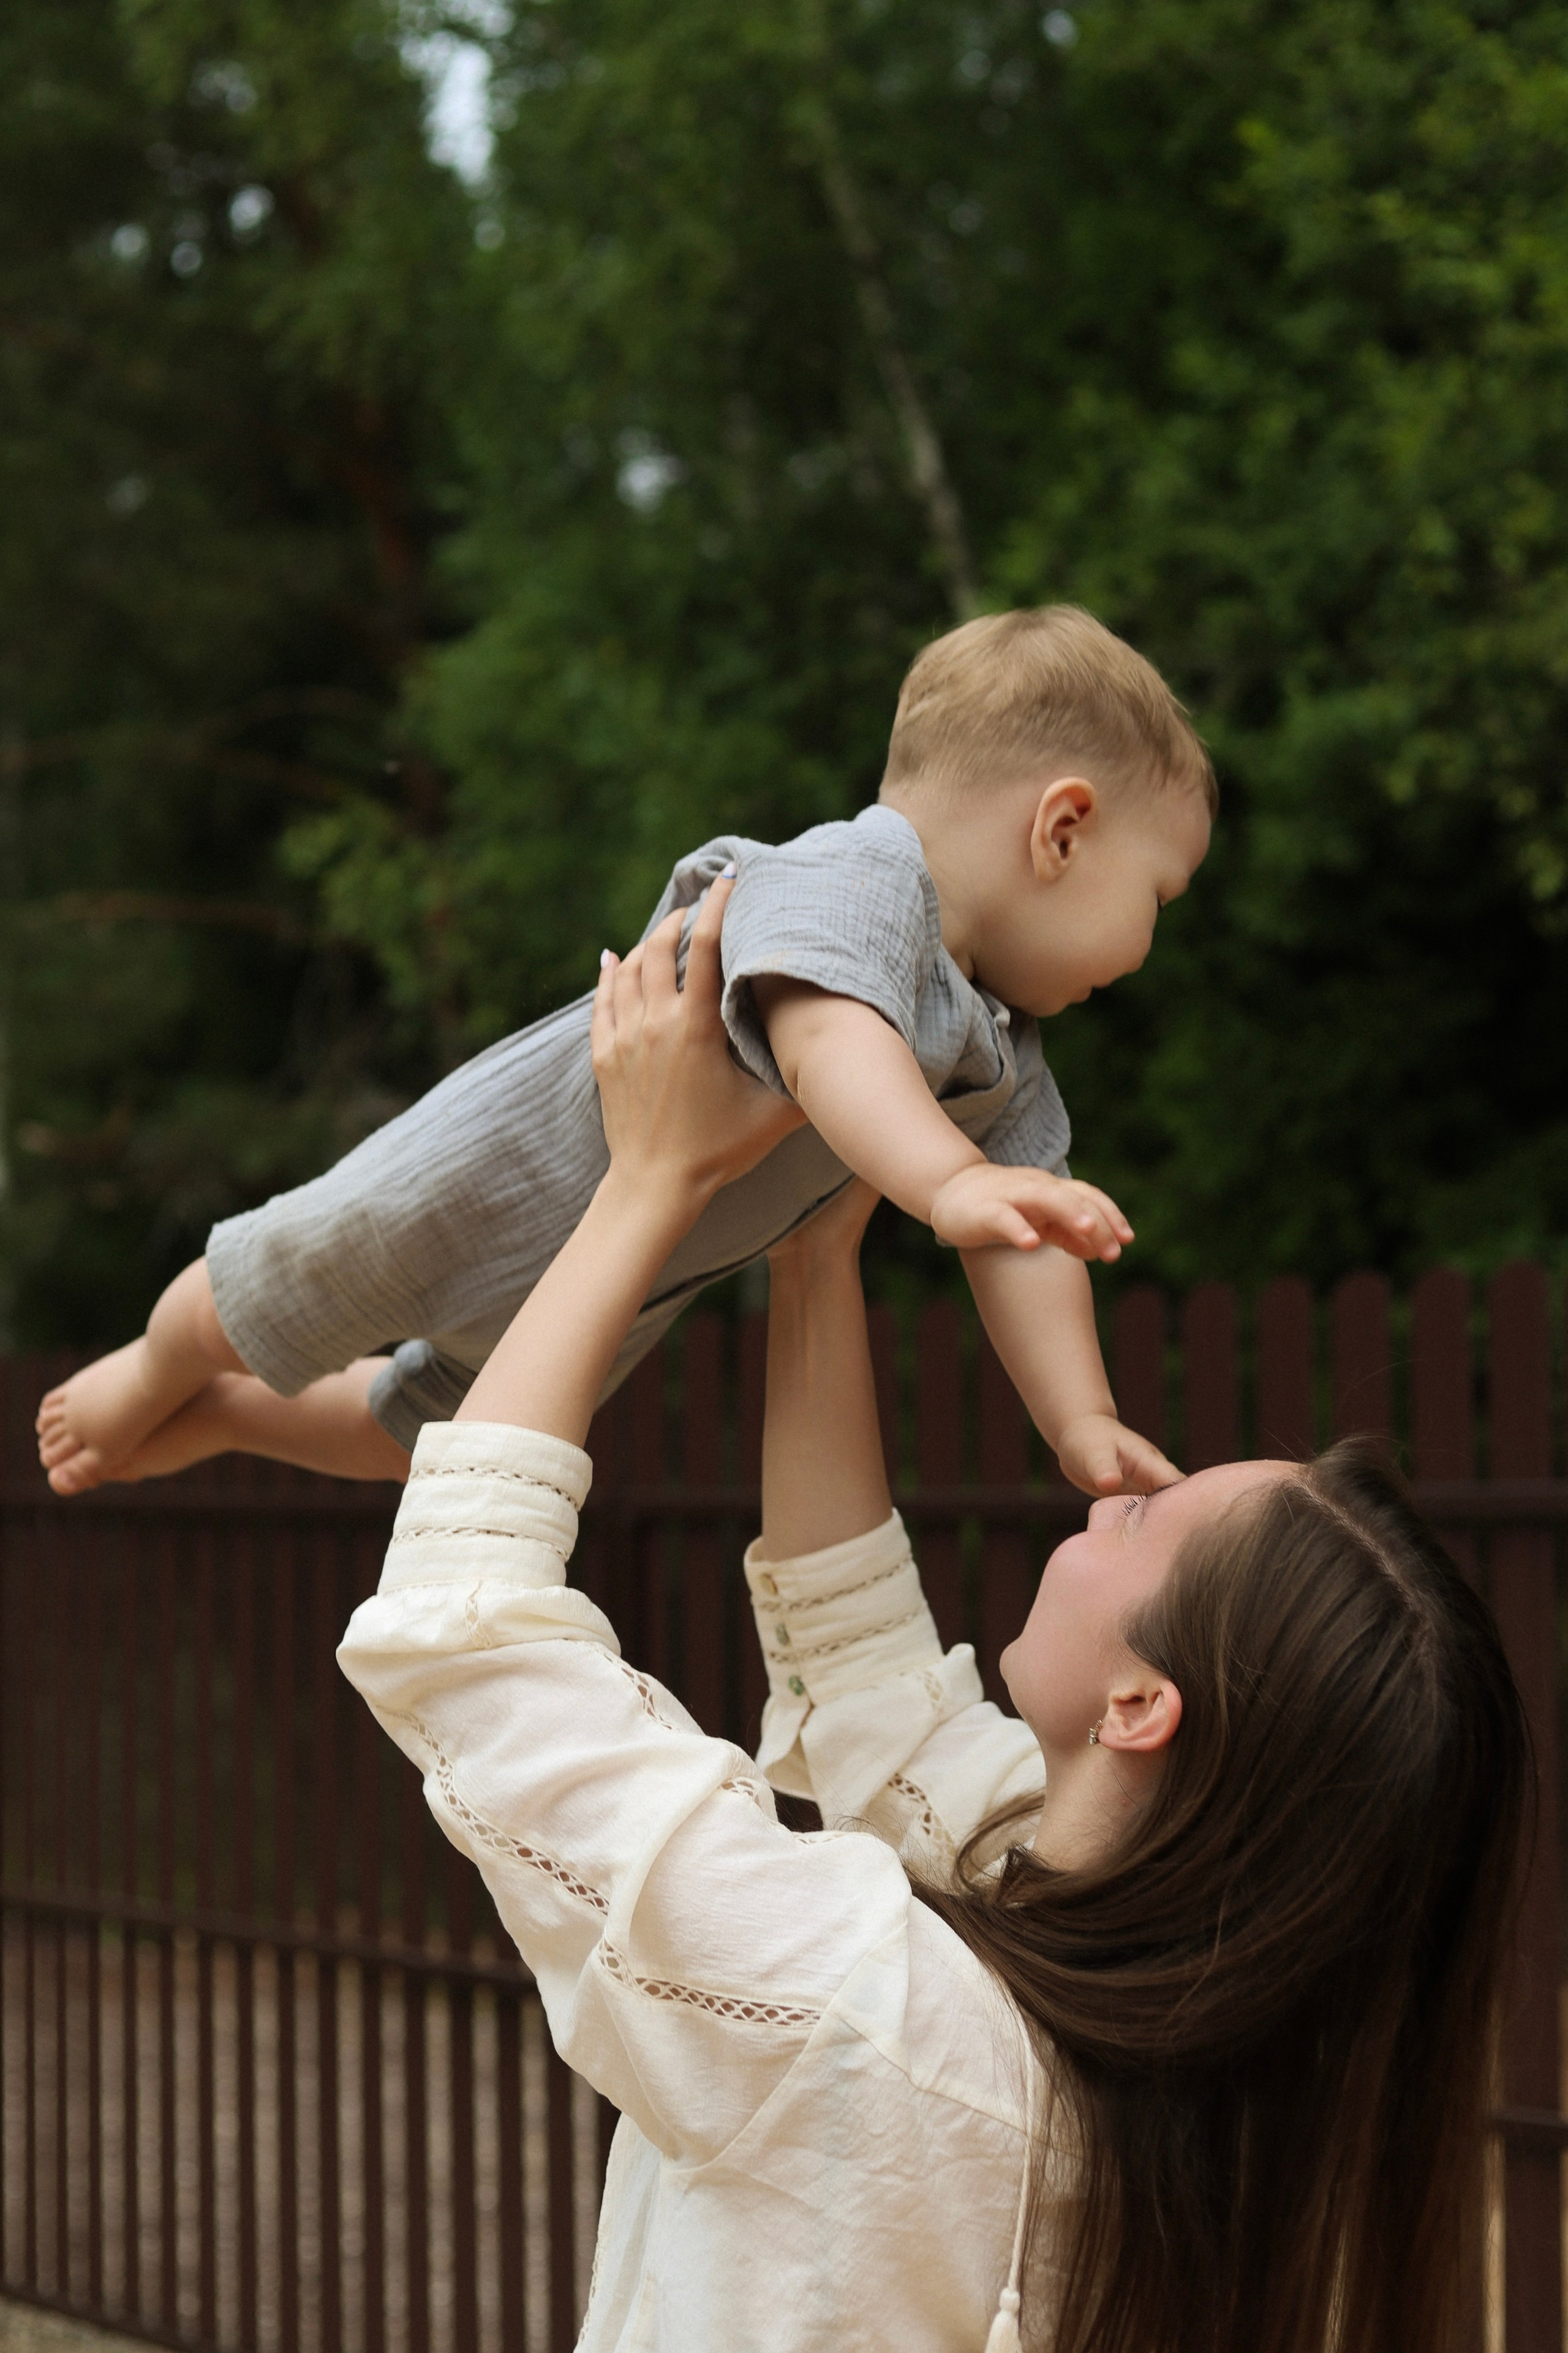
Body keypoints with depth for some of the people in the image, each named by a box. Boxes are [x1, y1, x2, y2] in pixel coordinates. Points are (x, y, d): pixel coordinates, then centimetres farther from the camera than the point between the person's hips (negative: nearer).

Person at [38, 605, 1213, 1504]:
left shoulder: (1009, 1071, -10)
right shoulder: (854, 876, -38)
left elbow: (1019, 1233, -15)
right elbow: (825, 1037, -57)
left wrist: (1083, 1423, -29)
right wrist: (948, 1182, -72)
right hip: (491, 1182, -8)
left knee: (411, 1435, 29)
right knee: (249, 1308, 17)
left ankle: (214, 1420, 54)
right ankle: (149, 1385, 49)